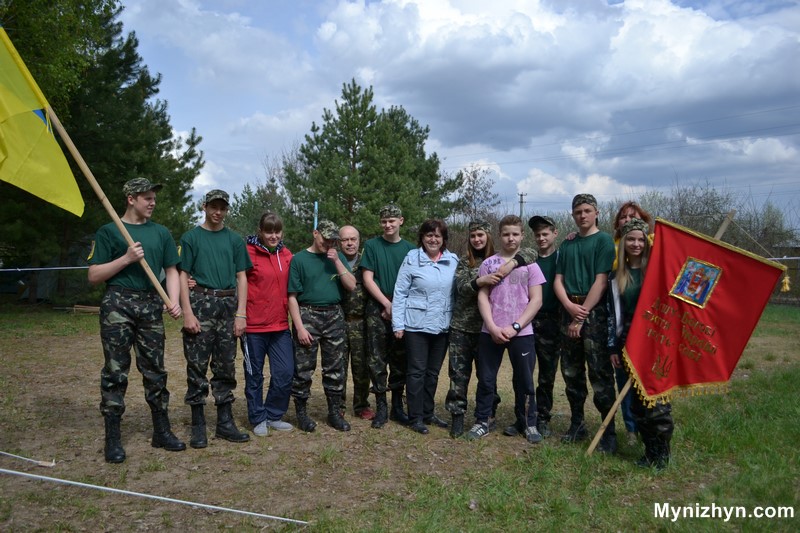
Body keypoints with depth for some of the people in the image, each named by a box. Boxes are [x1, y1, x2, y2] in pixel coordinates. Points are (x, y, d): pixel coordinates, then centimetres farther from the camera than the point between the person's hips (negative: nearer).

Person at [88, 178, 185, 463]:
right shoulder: (108, 232, 3)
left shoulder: (161, 233, 13)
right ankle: (113, 439, 9)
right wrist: (126, 258, -13)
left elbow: (171, 270, 12)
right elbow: (94, 275, 0)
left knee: (155, 371, 7)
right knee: (115, 372, 0)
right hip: (118, 304, -3)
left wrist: (174, 301, -5)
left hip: (150, 306, 3)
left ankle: (162, 432, 17)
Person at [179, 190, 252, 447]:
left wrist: (241, 314, 2)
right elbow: (183, 275, 0)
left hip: (228, 306, 3)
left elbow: (241, 277, 11)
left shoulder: (234, 240, 14)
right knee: (197, 366, -2)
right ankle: (198, 426, 7)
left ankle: (225, 423, 16)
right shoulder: (191, 237, 5)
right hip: (200, 303, -3)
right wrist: (187, 313, -11)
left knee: (225, 367, 8)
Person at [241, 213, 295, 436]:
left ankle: (273, 415, 23)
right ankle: (258, 419, 25)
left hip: (280, 325, 4)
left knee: (285, 373, 4)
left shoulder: (286, 255, 7)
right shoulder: (249, 253, -8)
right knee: (254, 375, 10)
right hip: (254, 326, -4)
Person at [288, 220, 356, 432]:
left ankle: (335, 412, 20)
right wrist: (299, 327, -11)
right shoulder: (299, 259, 0)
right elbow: (292, 296, -4)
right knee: (303, 368, 0)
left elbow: (351, 285, 0)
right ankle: (302, 413, 15)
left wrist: (337, 261, -8)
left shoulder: (338, 257, 11)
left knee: (335, 367, 9)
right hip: (308, 315, -3)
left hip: (334, 316, 4)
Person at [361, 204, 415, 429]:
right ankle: (381, 408, 9)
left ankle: (397, 407, 18)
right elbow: (368, 279, -4)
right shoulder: (372, 245, 1)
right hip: (378, 310, -2)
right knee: (377, 360, -1)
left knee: (400, 361, 8)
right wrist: (387, 304, -10)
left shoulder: (409, 249, 7)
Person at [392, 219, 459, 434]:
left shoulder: (453, 261, 4)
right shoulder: (411, 259, -5)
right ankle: (415, 417, 13)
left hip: (442, 326, 4)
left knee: (433, 372, 14)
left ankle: (428, 412, 27)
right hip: (416, 325, -3)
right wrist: (398, 324, -9)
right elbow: (400, 293, -5)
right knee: (417, 371, 3)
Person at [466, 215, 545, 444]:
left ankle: (528, 423, 22)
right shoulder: (488, 264, 6)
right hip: (490, 332, 1)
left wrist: (515, 327, -12)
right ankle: (482, 422, 19)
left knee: (524, 381, 7)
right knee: (486, 379, 6)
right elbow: (482, 297, 2)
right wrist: (493, 327, -11)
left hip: (522, 333, -1)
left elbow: (536, 300, -2)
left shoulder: (530, 265, 3)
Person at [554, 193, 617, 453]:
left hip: (594, 313, -5)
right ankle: (577, 425, 22)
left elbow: (600, 281, -9)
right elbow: (558, 280, 10)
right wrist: (569, 305, -10)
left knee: (600, 374, -6)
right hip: (569, 312, 6)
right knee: (571, 373, 10)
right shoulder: (567, 245, 15)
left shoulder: (604, 240, -2)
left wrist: (581, 317, -13)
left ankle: (609, 433, 2)